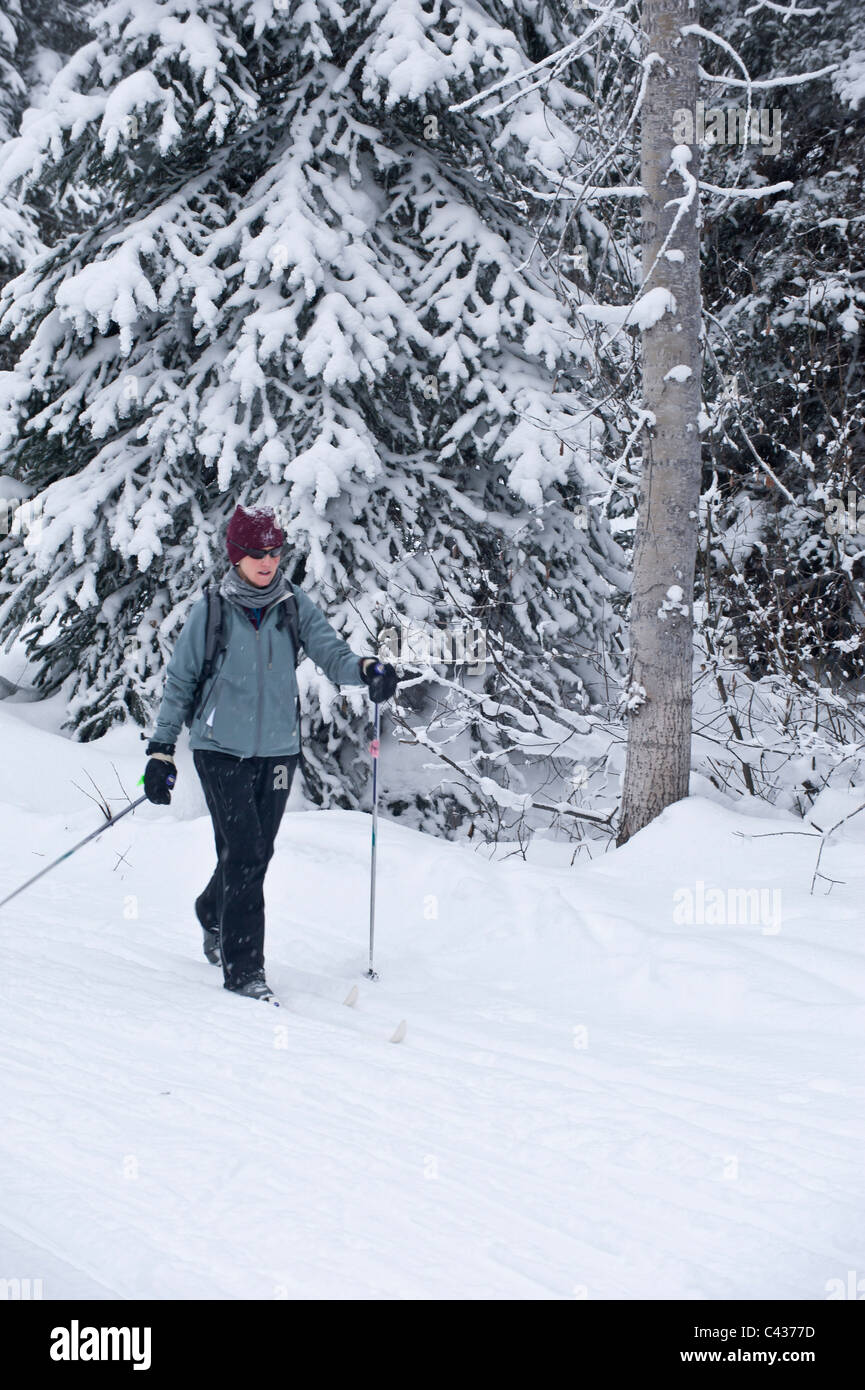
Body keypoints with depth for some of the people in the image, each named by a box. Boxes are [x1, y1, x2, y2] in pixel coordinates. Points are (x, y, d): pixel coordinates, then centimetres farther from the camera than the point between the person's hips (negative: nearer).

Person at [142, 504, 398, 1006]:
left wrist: (366, 669, -29)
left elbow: (331, 653, -7)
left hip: (278, 748, 3)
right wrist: (161, 751, 0)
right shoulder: (211, 611, -3)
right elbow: (179, 683, 3)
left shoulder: (295, 604, 2)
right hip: (221, 748, -3)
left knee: (256, 853, 11)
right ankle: (244, 968, -6)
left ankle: (213, 916, 42)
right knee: (244, 852, -12)